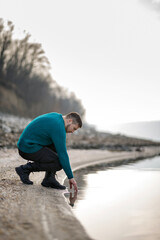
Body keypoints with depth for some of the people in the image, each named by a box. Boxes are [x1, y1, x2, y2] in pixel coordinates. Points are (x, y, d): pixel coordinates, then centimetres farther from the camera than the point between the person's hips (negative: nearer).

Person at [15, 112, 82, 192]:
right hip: (29, 149, -10)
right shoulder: (59, 127, -18)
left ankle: (49, 179, 7)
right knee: (59, 163, -16)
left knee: (59, 146, 12)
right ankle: (26, 168, -5)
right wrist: (71, 177, -13)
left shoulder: (56, 116, 11)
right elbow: (62, 154, -19)